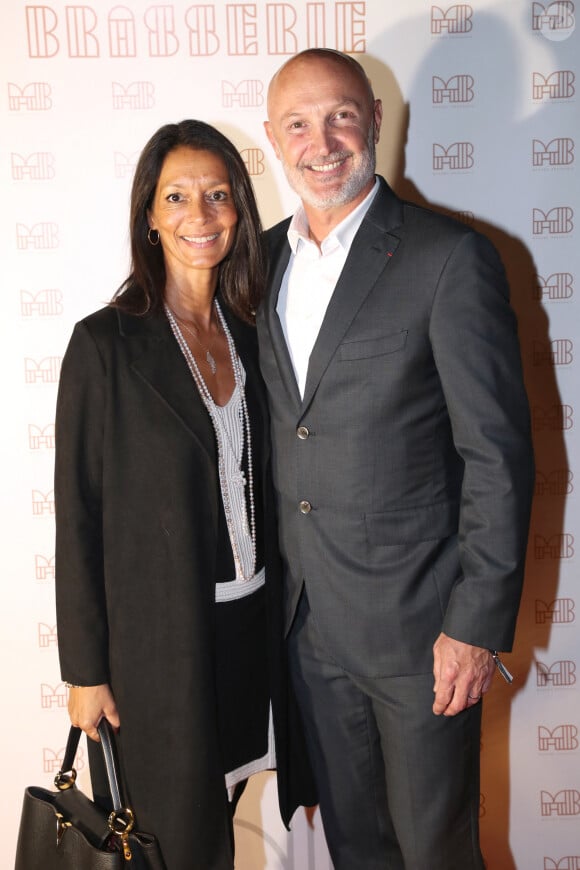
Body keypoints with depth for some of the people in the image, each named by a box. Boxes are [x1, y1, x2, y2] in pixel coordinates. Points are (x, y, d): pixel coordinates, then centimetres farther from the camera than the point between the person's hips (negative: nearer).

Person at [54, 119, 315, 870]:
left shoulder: (248, 335, 5)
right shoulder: (105, 343, -12)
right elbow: (78, 515, -10)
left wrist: (281, 615, 10)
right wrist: (86, 670, -8)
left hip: (251, 625, 5)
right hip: (160, 638, -5)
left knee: (224, 804, 19)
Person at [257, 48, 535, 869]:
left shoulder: (452, 257, -12)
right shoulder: (265, 258, 6)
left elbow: (498, 454, -13)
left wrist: (477, 623, -15)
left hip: (415, 616, -5)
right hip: (307, 617, 5)